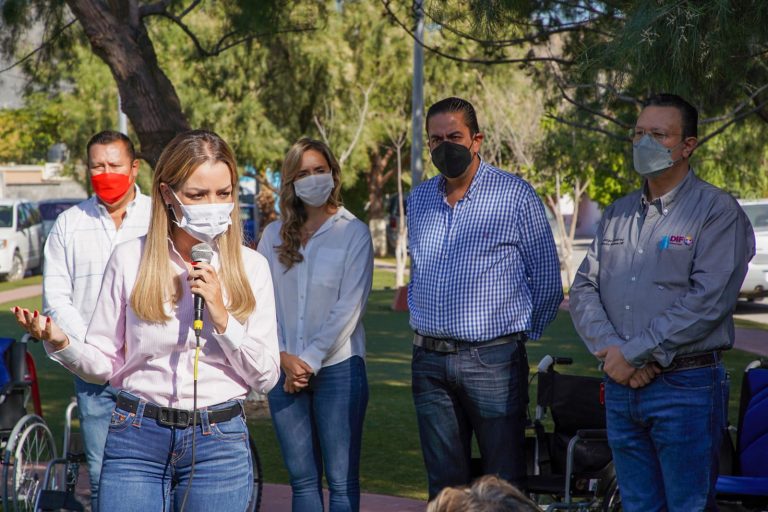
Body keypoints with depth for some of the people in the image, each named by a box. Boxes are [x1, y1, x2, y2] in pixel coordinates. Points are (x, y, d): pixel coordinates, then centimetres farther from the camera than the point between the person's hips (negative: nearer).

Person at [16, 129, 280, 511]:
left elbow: (266, 376, 0)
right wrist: (59, 343, -17)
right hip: (137, 436, 0)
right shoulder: (129, 259, 1)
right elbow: (104, 364, 2)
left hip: (219, 441, 1)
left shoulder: (250, 266, 2)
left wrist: (220, 316, -13)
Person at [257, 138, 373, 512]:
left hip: (338, 367, -4)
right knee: (302, 478, 7)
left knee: (341, 479, -3)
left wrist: (311, 360, -12)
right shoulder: (274, 235, 10)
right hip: (285, 370, 4)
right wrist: (284, 358, -7)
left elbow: (349, 306, -8)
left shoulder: (353, 232, 0)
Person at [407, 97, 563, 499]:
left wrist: (519, 333, 5)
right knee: (444, 485, 10)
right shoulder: (419, 200, 12)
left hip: (493, 361, -5)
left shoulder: (515, 196, -4)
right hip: (429, 361, 5)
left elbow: (547, 282, 0)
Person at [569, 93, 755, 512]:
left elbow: (708, 301, -16)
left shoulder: (716, 211, -5)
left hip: (686, 386, -6)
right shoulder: (617, 215, 15)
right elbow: (583, 289, 9)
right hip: (620, 386, 6)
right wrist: (610, 350, -10)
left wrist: (635, 353, -15)